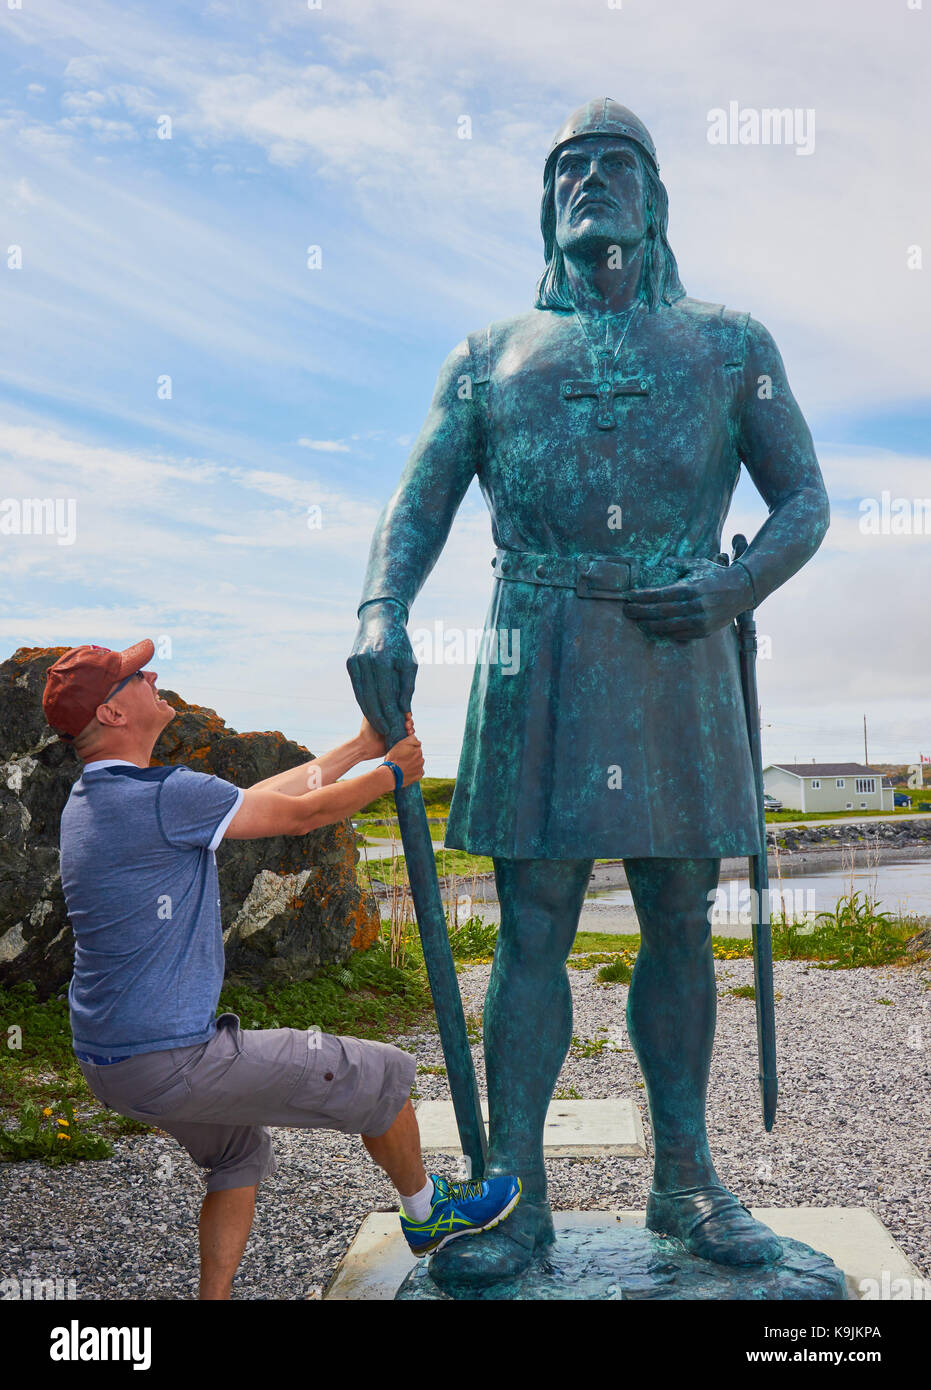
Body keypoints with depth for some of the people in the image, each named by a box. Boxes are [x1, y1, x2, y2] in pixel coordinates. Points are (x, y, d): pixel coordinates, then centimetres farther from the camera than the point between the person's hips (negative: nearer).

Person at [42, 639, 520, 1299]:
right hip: (172, 1062, -10)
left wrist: (362, 747, 17)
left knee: (239, 1154, 32)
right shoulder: (163, 796, -23)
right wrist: (392, 773, 6)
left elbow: (260, 797, 12)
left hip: (107, 1060, 10)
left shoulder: (90, 800, 9)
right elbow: (302, 814, -12)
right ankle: (425, 1210, 30)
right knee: (380, 1074, 6)